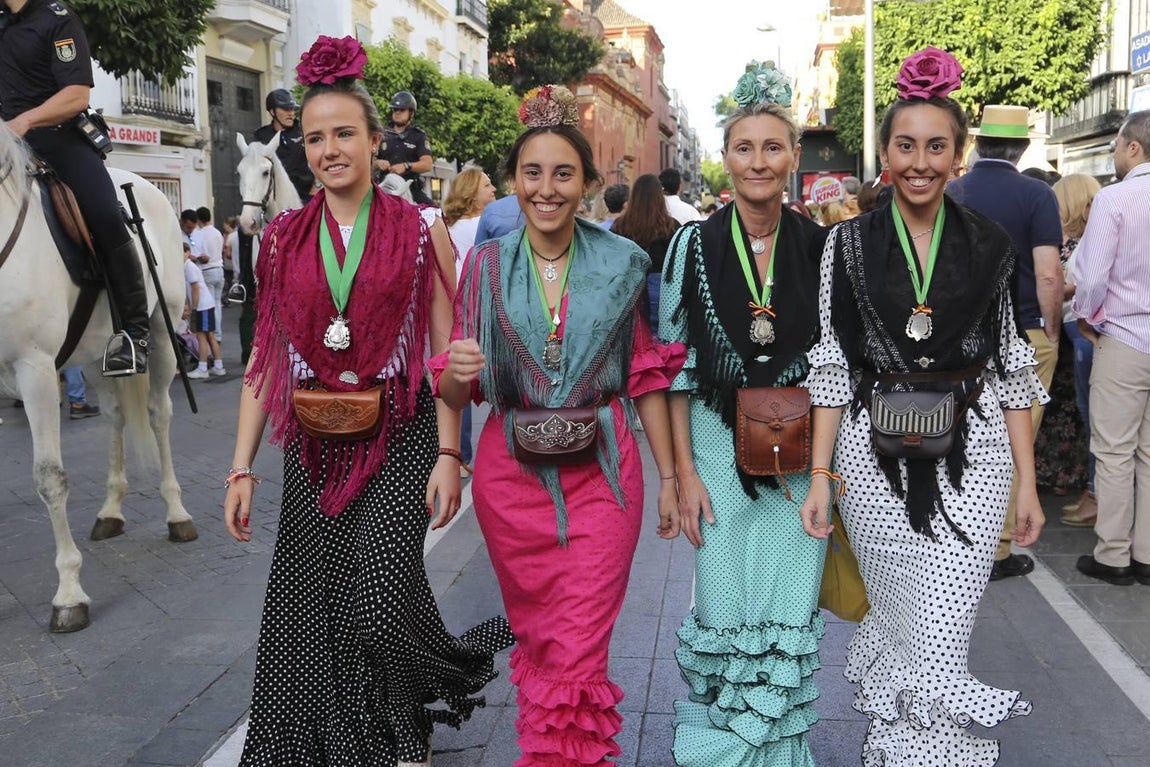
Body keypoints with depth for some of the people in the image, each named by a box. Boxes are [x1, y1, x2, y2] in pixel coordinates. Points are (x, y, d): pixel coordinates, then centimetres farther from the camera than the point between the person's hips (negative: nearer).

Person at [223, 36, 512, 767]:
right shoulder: (284, 237, 7)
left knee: (381, 597, -13)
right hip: (314, 445, 3)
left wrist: (448, 453, -9)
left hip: (399, 438, -3)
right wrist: (242, 468, 3)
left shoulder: (421, 229, -1)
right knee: (310, 610, 7)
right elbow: (266, 358, 7)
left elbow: (445, 349, -1)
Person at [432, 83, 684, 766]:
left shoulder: (622, 263, -1)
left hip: (600, 472, -1)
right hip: (512, 473, 2)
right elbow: (454, 392, 2)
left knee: (580, 651, -2)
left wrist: (670, 476, 4)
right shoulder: (487, 265, 0)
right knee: (537, 636, 15)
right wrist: (455, 373, -21)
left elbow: (645, 376, 4)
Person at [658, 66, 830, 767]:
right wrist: (685, 472, -4)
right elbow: (674, 366, -1)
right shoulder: (694, 245, -2)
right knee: (724, 609, 5)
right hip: (719, 446, -1)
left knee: (789, 611, 6)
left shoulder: (820, 247, 1)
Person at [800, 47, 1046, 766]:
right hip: (876, 454, 0)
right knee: (914, 627, 8)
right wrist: (820, 476, -2)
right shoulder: (850, 243, 2)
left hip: (972, 452, 1)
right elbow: (832, 365, 2)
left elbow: (1013, 366, 7)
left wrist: (1028, 483, 4)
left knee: (941, 632, -3)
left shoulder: (988, 244, 4)